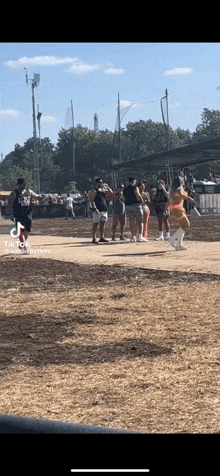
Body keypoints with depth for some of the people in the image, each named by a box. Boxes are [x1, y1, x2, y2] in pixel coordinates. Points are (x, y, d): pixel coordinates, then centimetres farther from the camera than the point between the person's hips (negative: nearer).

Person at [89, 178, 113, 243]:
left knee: (103, 224, 7)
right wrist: (94, 208, -22)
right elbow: (91, 200, -11)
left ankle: (102, 237, 13)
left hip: (104, 209, 7)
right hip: (97, 210, -7)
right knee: (96, 224, -5)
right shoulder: (93, 191, -3)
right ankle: (94, 238, -4)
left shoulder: (103, 190, 19)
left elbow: (111, 194, 19)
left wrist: (107, 187, 8)